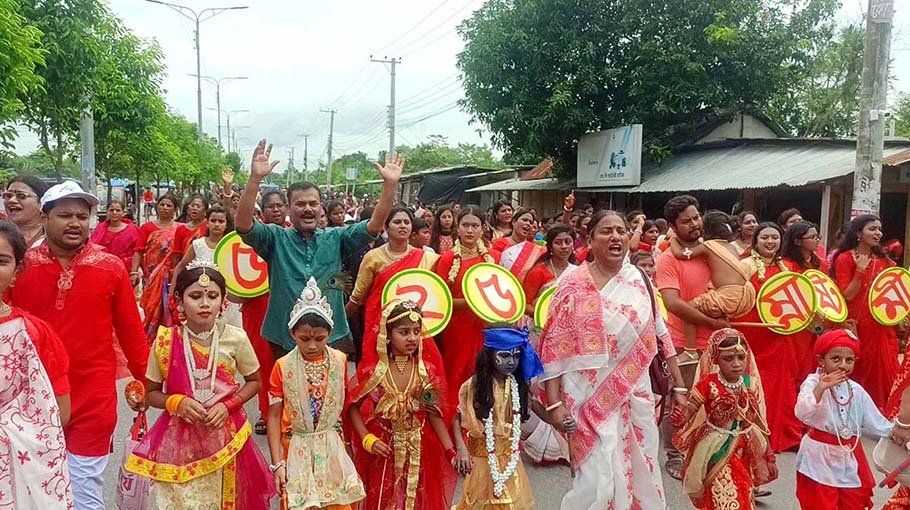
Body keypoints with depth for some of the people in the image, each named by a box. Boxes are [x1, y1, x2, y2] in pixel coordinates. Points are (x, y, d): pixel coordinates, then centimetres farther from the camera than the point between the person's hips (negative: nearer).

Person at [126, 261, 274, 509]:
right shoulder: (165, 341, -9)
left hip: (224, 436, 0)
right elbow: (151, 393, 3)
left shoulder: (235, 338, -10)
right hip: (179, 439, 0)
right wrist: (176, 402, -17)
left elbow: (254, 381, 4)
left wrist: (228, 405, -12)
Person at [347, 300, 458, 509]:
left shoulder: (427, 369, -6)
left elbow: (434, 413, -1)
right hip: (383, 451, -1)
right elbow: (353, 406, -2)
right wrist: (367, 439, -12)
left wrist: (450, 451, -4)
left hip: (419, 451, 2)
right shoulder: (372, 368, -11)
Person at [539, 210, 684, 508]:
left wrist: (679, 385, 8)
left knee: (640, 473, 15)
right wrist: (554, 403, -14)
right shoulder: (574, 285, -8)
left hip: (635, 394, 5)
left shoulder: (639, 280, 4)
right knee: (598, 484, -5)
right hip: (592, 397, -4)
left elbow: (659, 334, 10)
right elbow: (554, 346, -10)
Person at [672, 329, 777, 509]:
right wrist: (681, 418, -40)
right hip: (718, 451, -4)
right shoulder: (709, 384, -17)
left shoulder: (751, 383, -5)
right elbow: (689, 410, -16)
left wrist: (768, 456, 8)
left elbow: (759, 422, 4)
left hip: (744, 449, 4)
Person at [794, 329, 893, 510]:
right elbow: (801, 413, -31)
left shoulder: (856, 390, 4)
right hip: (820, 458, -5)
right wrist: (820, 388, -40)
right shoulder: (813, 383, -14)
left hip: (850, 458, 5)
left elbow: (877, 424, 10)